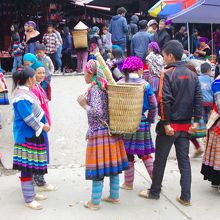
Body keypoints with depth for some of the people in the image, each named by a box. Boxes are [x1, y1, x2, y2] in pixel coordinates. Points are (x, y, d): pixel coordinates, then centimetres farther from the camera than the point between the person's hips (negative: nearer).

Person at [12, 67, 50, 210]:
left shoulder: (26, 91, 11)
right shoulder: (21, 96, -19)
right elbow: (28, 118, -21)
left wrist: (44, 124, 8)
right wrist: (42, 127, -10)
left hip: (33, 135, 10)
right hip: (27, 136, -10)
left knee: (31, 166, 16)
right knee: (27, 167, -2)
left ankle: (31, 193, 28)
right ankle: (29, 200, 5)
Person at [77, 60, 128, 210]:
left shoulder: (94, 89, -15)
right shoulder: (105, 87, 9)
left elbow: (97, 112, -24)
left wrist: (84, 104, -10)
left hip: (99, 134, -8)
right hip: (111, 132, 8)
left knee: (98, 168, 0)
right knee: (112, 164, 14)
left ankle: (95, 202, 9)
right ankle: (114, 196, 26)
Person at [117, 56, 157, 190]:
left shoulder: (120, 84, -5)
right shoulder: (145, 84, -4)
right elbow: (153, 105, -1)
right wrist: (150, 120, 13)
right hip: (141, 123, 1)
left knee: (128, 155, 9)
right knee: (145, 154, 12)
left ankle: (128, 183, 19)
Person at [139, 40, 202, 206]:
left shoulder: (167, 74, -12)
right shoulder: (192, 75, 6)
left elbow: (164, 100, -20)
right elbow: (198, 99, 2)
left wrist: (166, 123, -17)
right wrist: (196, 121, 2)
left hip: (170, 125, -5)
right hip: (186, 125, 5)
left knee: (160, 160, 8)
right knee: (184, 160, 10)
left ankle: (154, 192, 21)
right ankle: (186, 197, 11)